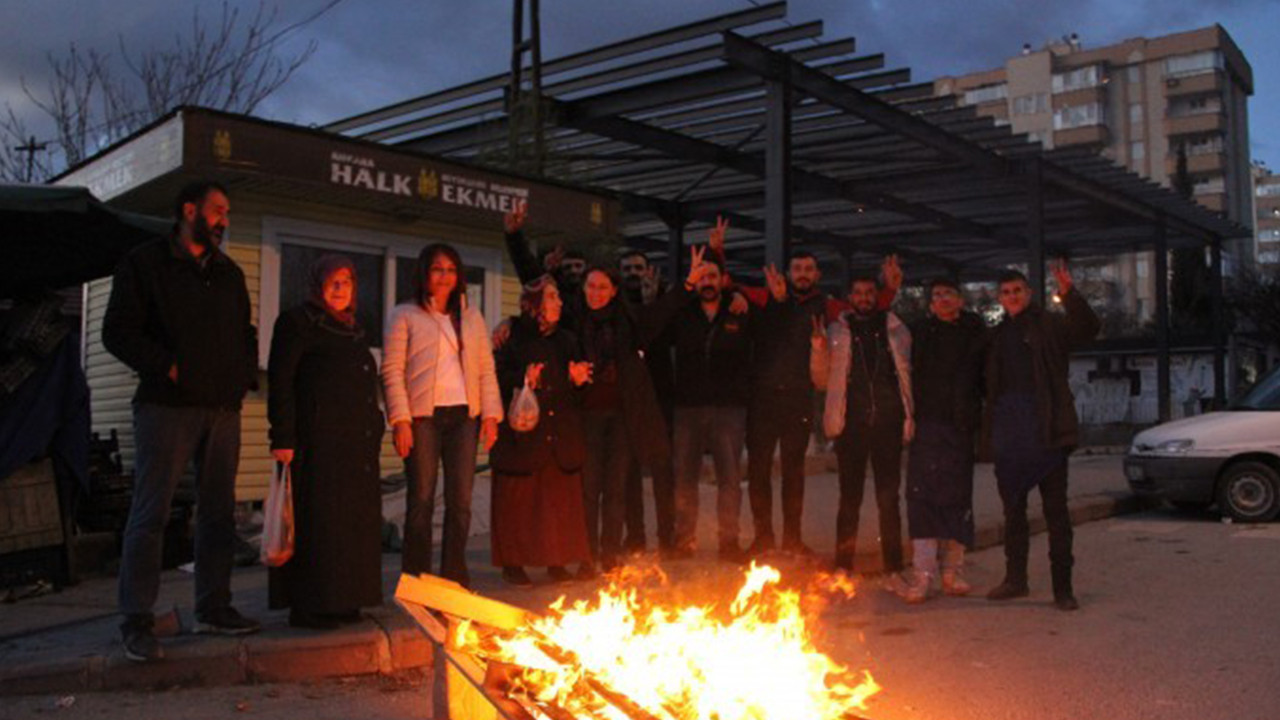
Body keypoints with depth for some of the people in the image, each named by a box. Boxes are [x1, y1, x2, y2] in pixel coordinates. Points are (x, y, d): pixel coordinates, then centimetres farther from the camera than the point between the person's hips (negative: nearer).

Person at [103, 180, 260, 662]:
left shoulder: (229, 273, 19)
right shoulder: (144, 264, 2)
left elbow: (246, 333, 25)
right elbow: (118, 332, -5)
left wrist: (245, 375, 8)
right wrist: (168, 367, -13)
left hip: (223, 407, 6)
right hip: (167, 406, -6)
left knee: (219, 511, 8)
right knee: (150, 514, -4)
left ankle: (213, 607, 17)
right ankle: (137, 622, 2)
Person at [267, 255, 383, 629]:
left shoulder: (354, 329, 21)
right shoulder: (298, 322, -1)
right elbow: (280, 383, -9)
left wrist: (374, 429, 18)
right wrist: (283, 438, -17)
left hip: (357, 443, 8)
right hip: (317, 440, -7)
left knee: (354, 521, 8)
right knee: (316, 521, -6)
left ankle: (341, 599, 17)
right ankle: (307, 607, 2)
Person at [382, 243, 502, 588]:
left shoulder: (471, 317, 18)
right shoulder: (404, 316, 5)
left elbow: (487, 369, 15)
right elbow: (392, 370, -2)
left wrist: (491, 415, 5)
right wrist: (400, 420, -10)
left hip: (463, 416, 4)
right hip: (423, 417, -3)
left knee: (460, 500, 3)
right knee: (421, 500, -2)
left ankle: (455, 576, 13)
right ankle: (416, 580, 7)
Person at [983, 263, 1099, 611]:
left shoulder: (1050, 325, 2)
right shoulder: (999, 335, 15)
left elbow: (1088, 328, -17)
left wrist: (1069, 294, -31)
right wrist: (988, 429, 8)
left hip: (1045, 431, -5)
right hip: (1008, 432, 5)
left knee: (1056, 510, -1)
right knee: (1012, 508, 12)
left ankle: (1063, 586, 3)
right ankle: (1015, 578, 23)